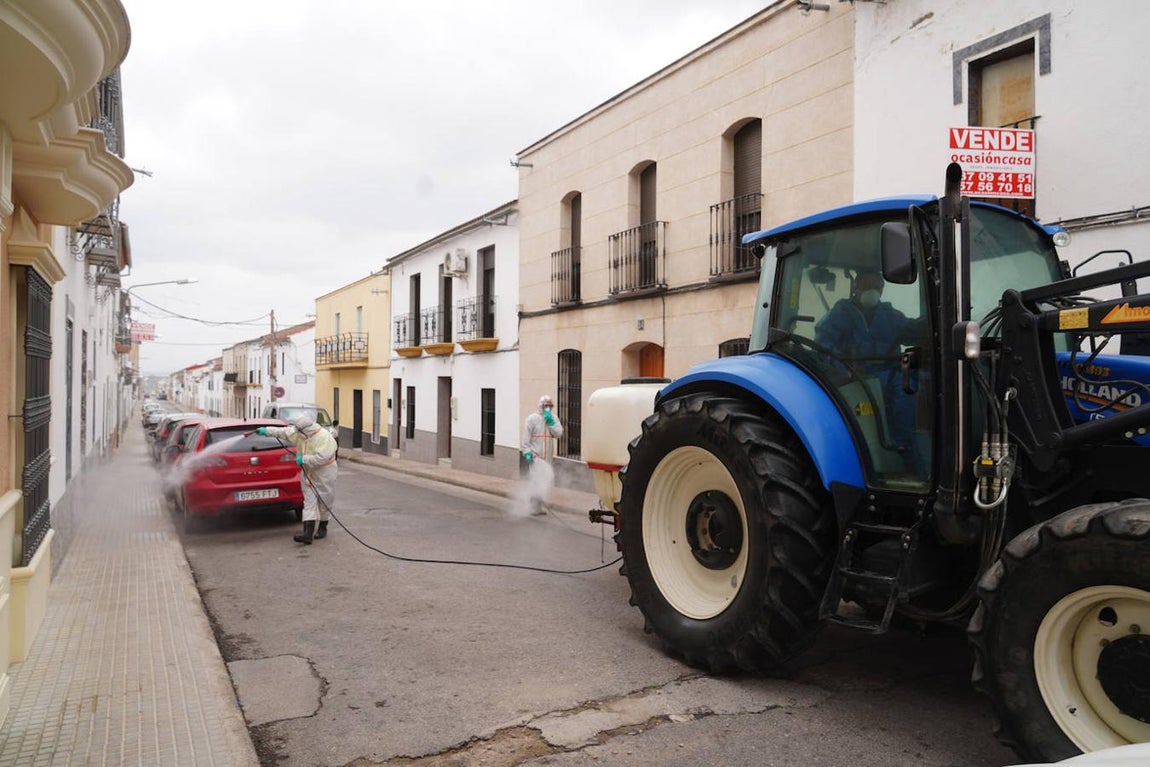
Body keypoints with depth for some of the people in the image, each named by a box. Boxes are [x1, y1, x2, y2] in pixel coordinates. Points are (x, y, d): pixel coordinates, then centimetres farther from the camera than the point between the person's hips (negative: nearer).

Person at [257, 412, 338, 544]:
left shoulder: (324, 437, -23)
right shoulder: (299, 433, 1)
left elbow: (322, 457, -29)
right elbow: (283, 432, 13)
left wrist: (303, 459, -22)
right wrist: (267, 431, 12)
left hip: (324, 475, -6)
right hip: (308, 475, 6)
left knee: (324, 503, 6)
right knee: (309, 503, -1)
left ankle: (323, 528, 27)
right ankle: (308, 534, -7)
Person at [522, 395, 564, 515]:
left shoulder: (553, 419, 9)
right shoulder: (532, 419, -6)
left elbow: (558, 434, -3)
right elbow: (526, 438, -7)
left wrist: (550, 422, -11)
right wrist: (527, 452, -15)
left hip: (547, 456, 6)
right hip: (535, 455, -6)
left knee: (544, 481, 10)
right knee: (537, 481, -12)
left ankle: (536, 506, 18)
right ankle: (536, 508, -9)